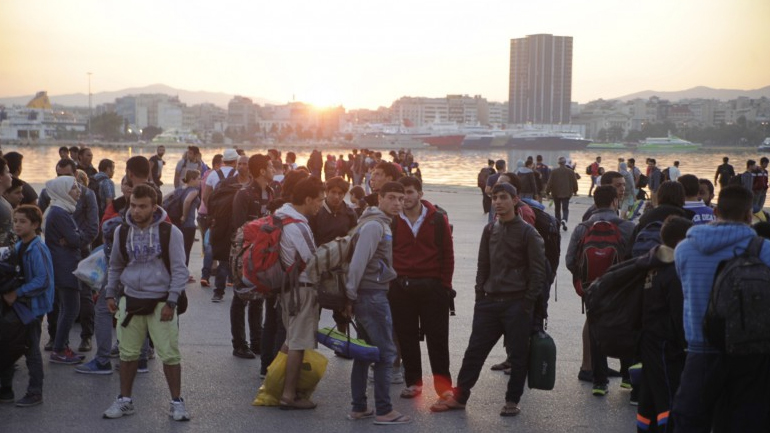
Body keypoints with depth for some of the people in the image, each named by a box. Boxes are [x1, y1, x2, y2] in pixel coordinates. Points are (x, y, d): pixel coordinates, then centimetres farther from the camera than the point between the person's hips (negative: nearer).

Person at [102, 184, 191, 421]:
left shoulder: (170, 232, -9)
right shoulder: (122, 231, 2)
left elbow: (179, 270, -6)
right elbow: (115, 266, 17)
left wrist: (171, 302, -11)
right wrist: (110, 294, 11)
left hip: (161, 301, -3)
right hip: (131, 300, 3)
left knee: (169, 354, -2)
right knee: (128, 352, 9)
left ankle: (177, 402, 12)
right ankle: (125, 400, 24)